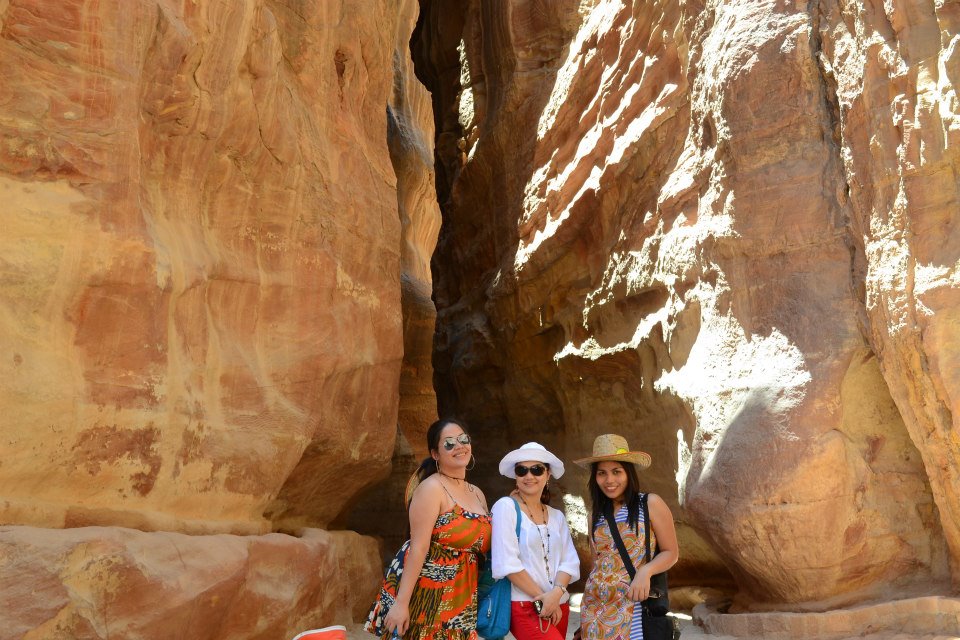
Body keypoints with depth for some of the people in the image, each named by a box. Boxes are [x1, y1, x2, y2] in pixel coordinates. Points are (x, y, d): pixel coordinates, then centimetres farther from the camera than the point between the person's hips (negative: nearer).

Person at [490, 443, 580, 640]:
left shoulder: (557, 516, 11)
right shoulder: (506, 506, -7)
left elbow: (570, 560, 4)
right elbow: (507, 562, -14)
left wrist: (557, 593, -13)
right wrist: (542, 598, -11)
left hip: (559, 606, 6)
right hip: (524, 606, -6)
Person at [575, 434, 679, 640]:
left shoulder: (651, 504, -5)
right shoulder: (596, 513, 8)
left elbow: (671, 552, -2)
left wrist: (646, 571, -20)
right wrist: (588, 609, 14)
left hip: (632, 606, -4)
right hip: (595, 606, 4)